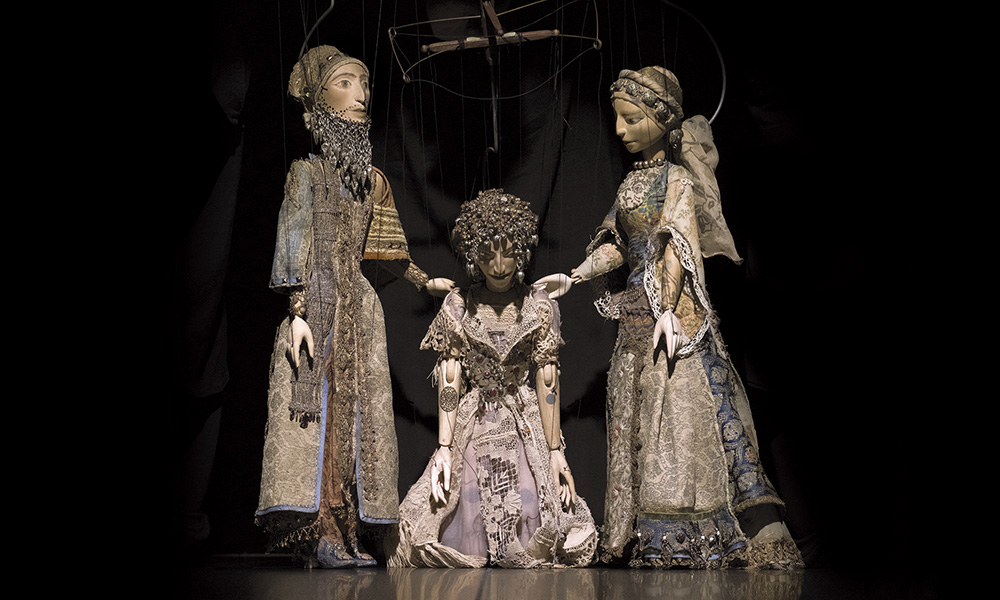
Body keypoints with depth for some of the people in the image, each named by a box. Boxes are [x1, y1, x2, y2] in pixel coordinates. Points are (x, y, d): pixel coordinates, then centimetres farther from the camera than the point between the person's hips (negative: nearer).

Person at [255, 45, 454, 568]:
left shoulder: (370, 178, 16)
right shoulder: (308, 167, 0)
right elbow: (294, 244, -7)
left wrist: (426, 282, 26)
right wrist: (298, 312, -16)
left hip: (359, 307, 6)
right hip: (319, 303, -6)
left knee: (354, 417, 1)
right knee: (318, 413, -10)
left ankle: (344, 534, 3)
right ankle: (320, 534, -11)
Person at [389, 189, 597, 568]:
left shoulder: (539, 307, 0)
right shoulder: (458, 307, 2)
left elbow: (546, 381, -2)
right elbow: (449, 380, 0)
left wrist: (555, 450, -5)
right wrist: (443, 447, -7)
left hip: (526, 430, -1)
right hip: (472, 431, 1)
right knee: (462, 534, -5)